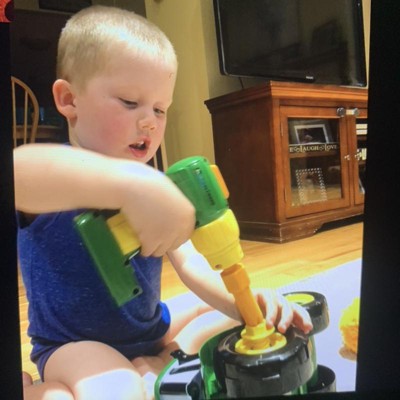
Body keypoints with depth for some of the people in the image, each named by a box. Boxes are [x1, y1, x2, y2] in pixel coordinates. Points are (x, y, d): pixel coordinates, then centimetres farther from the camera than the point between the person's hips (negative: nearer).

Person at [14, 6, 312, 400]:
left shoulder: (152, 187, -2)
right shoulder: (56, 184, -20)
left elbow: (190, 263, -9)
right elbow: (22, 173, -47)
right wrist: (129, 183, -60)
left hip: (152, 329, 6)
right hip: (77, 345, -6)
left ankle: (153, 368, -10)